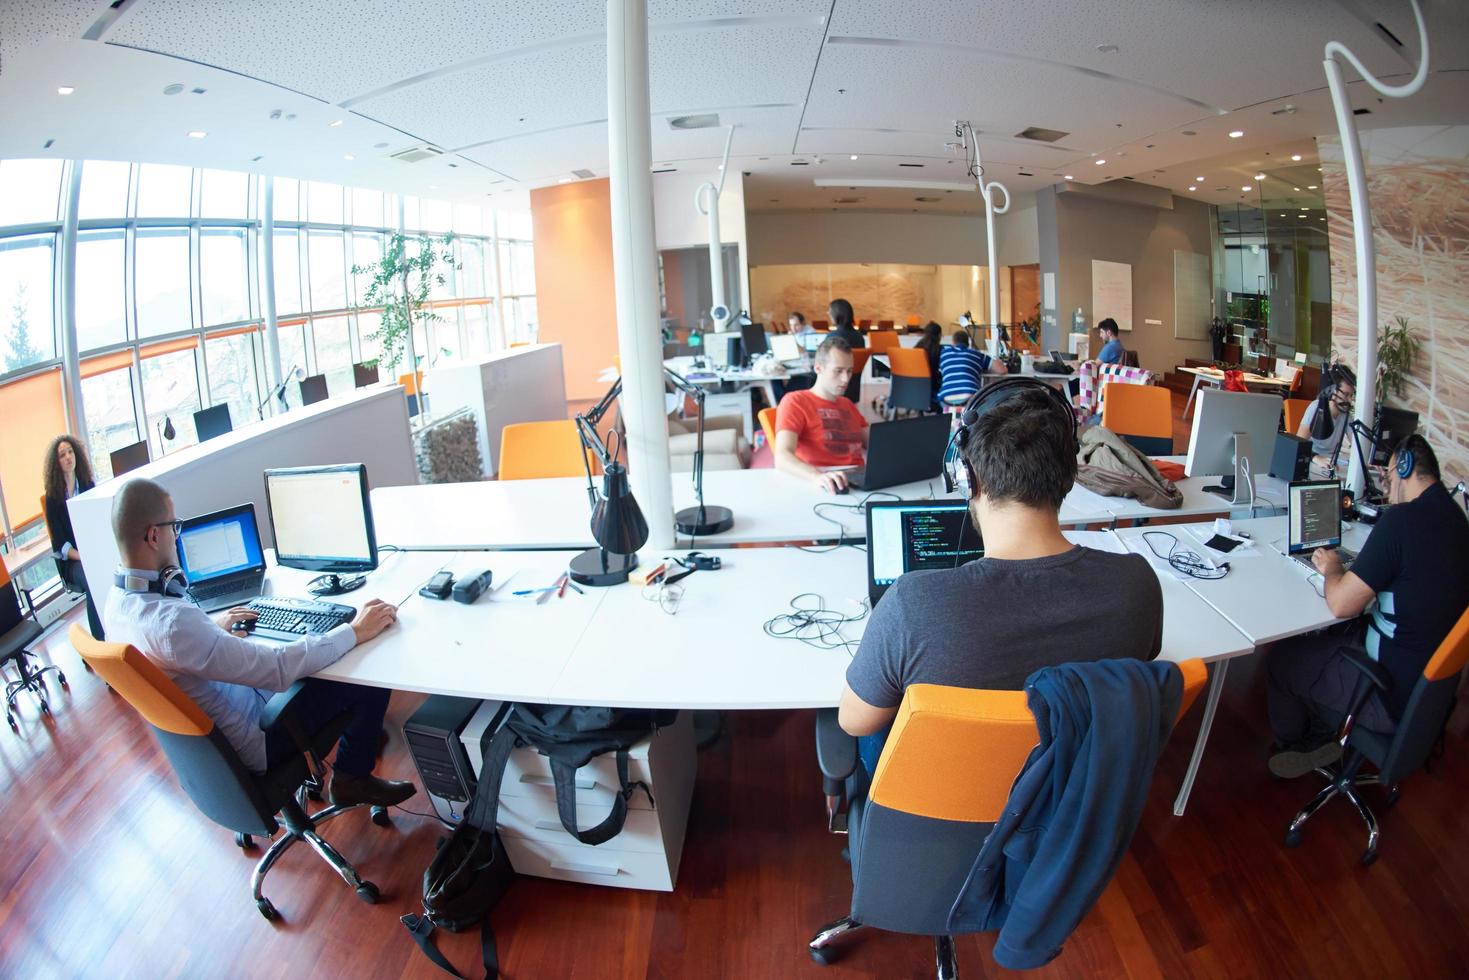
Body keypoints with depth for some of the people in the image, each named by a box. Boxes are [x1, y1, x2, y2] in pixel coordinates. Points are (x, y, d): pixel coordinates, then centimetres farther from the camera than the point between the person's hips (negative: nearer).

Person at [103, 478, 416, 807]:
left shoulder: (119, 599, -6)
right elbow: (278, 668, -33)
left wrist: (211, 629, 10)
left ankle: (360, 731, 32)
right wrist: (355, 632, -24)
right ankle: (352, 779, 15)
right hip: (248, 743, -9)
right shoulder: (172, 621, -36)